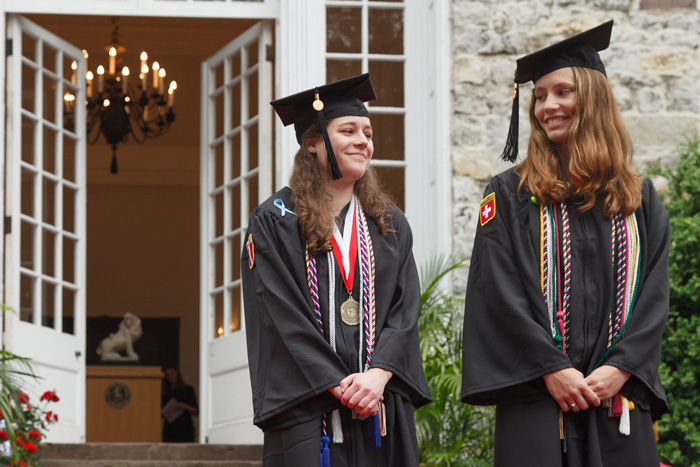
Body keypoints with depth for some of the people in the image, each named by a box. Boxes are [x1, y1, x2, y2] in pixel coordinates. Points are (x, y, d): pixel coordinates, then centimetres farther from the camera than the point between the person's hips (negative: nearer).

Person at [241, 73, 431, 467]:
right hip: (308, 412, -4)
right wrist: (338, 386, -14)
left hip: (382, 410, 4)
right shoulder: (274, 222, 2)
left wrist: (379, 374, -12)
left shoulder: (390, 224, 15)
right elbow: (282, 317, -6)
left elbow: (405, 309, 5)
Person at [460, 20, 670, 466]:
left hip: (620, 399, 2)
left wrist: (620, 369, -9)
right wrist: (550, 368, -12)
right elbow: (498, 293, -3)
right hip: (537, 401, -2)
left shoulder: (641, 200, 11)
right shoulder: (510, 194, 5)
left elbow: (654, 296, 5)